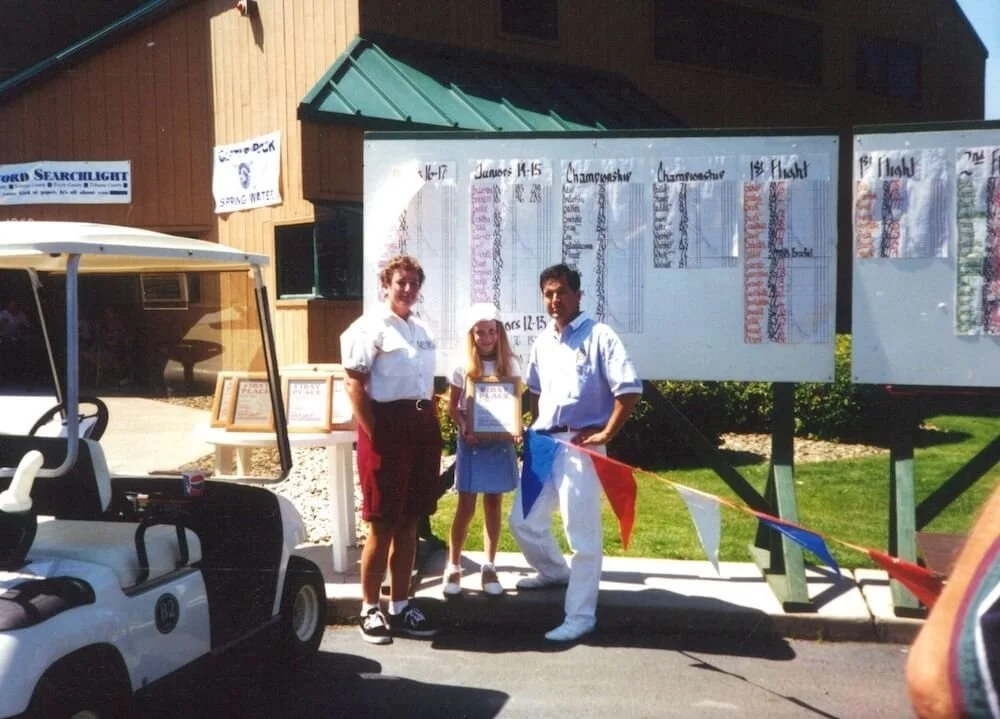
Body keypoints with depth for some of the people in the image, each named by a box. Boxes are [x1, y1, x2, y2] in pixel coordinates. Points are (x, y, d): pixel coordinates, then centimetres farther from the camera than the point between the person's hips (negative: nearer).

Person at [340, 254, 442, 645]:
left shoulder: (423, 329, 16)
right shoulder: (370, 326, -6)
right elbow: (354, 383, -12)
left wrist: (433, 428, 12)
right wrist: (374, 434, -16)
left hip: (422, 428, 7)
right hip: (387, 426, -7)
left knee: (409, 523, 11)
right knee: (382, 525, -2)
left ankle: (400, 606, 20)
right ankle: (369, 609, 10)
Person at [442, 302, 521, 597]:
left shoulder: (510, 365, 2)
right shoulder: (463, 368, -2)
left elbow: (517, 405, 7)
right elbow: (452, 407, 1)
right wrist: (464, 428, -17)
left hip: (500, 443, 2)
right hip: (472, 444, -2)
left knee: (493, 506, 9)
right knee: (466, 508, 0)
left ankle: (489, 567, 18)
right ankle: (453, 567, 12)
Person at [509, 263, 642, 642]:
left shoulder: (599, 335, -9)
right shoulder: (542, 341, 13)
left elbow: (630, 389, -15)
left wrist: (606, 434, -16)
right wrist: (535, 427, 15)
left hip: (580, 446, -7)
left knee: (582, 533, -3)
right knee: (523, 521, 16)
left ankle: (580, 615, 6)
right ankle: (555, 571, 43)